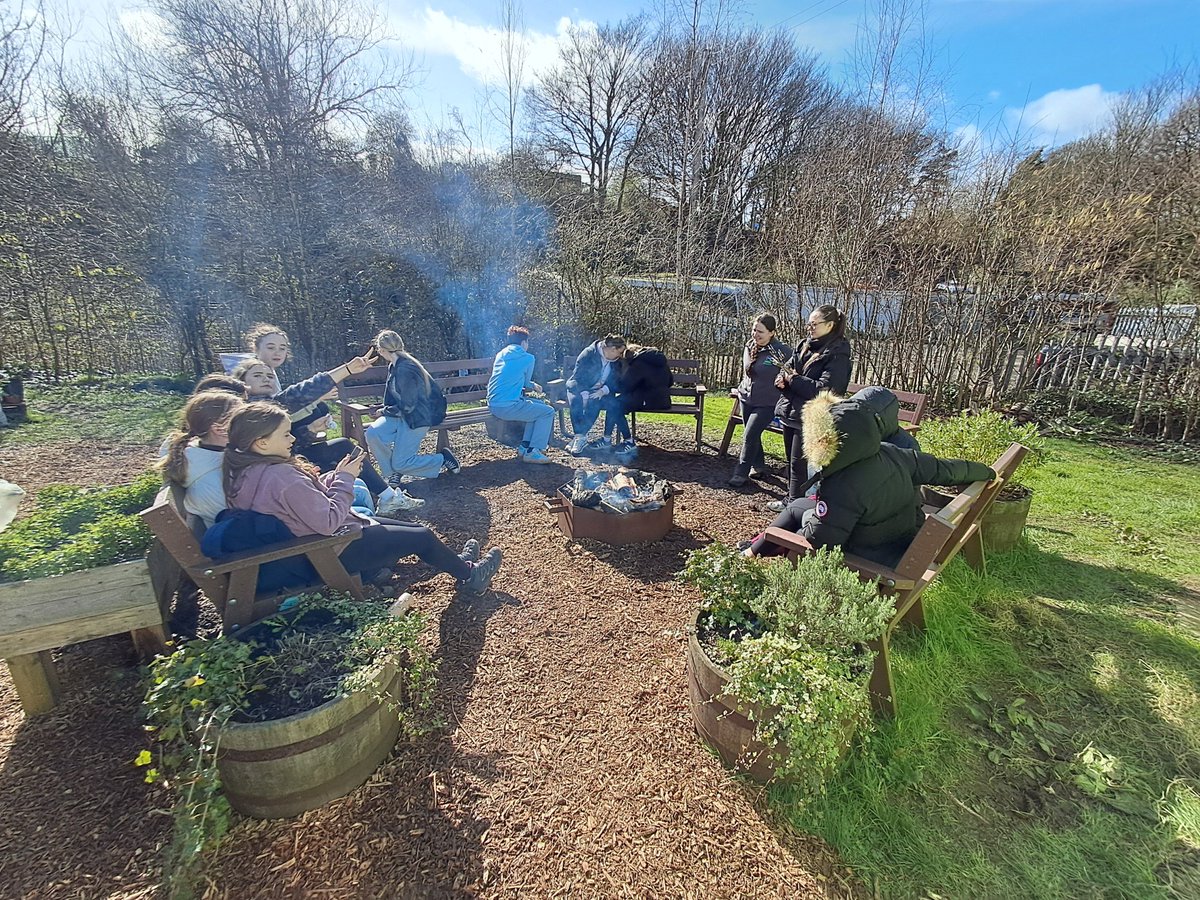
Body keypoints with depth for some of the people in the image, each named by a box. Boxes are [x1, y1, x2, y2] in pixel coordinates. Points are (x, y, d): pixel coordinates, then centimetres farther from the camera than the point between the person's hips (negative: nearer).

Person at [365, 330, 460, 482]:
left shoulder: (405, 369, -22)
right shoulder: (394, 366, 9)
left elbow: (407, 406, -21)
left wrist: (384, 411, -7)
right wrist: (386, 410, 5)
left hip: (416, 418, -8)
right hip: (400, 414, 8)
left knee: (400, 463, -9)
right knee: (372, 434, -16)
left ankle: (443, 459, 9)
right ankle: (393, 472, 3)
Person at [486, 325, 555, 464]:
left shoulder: (500, 355, 18)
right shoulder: (528, 358, -2)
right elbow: (525, 383, 7)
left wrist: (533, 385, 33)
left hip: (493, 405, 8)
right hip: (508, 406, -8)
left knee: (540, 405, 23)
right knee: (548, 412, 4)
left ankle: (525, 447, 20)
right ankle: (532, 452, 1)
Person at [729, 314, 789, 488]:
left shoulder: (782, 351, -17)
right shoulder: (749, 347, 3)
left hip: (766, 403, -6)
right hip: (746, 399, 6)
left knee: (749, 436, -10)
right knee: (753, 435, 15)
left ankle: (741, 473, 1)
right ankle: (758, 465, 34)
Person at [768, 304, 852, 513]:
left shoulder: (837, 355, -13)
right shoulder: (803, 346, 9)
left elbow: (825, 390, -22)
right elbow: (786, 370, 16)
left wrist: (793, 379, -15)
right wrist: (782, 379, -8)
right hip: (791, 412, 8)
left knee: (800, 463, 2)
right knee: (792, 460, 17)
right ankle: (792, 497, 31)